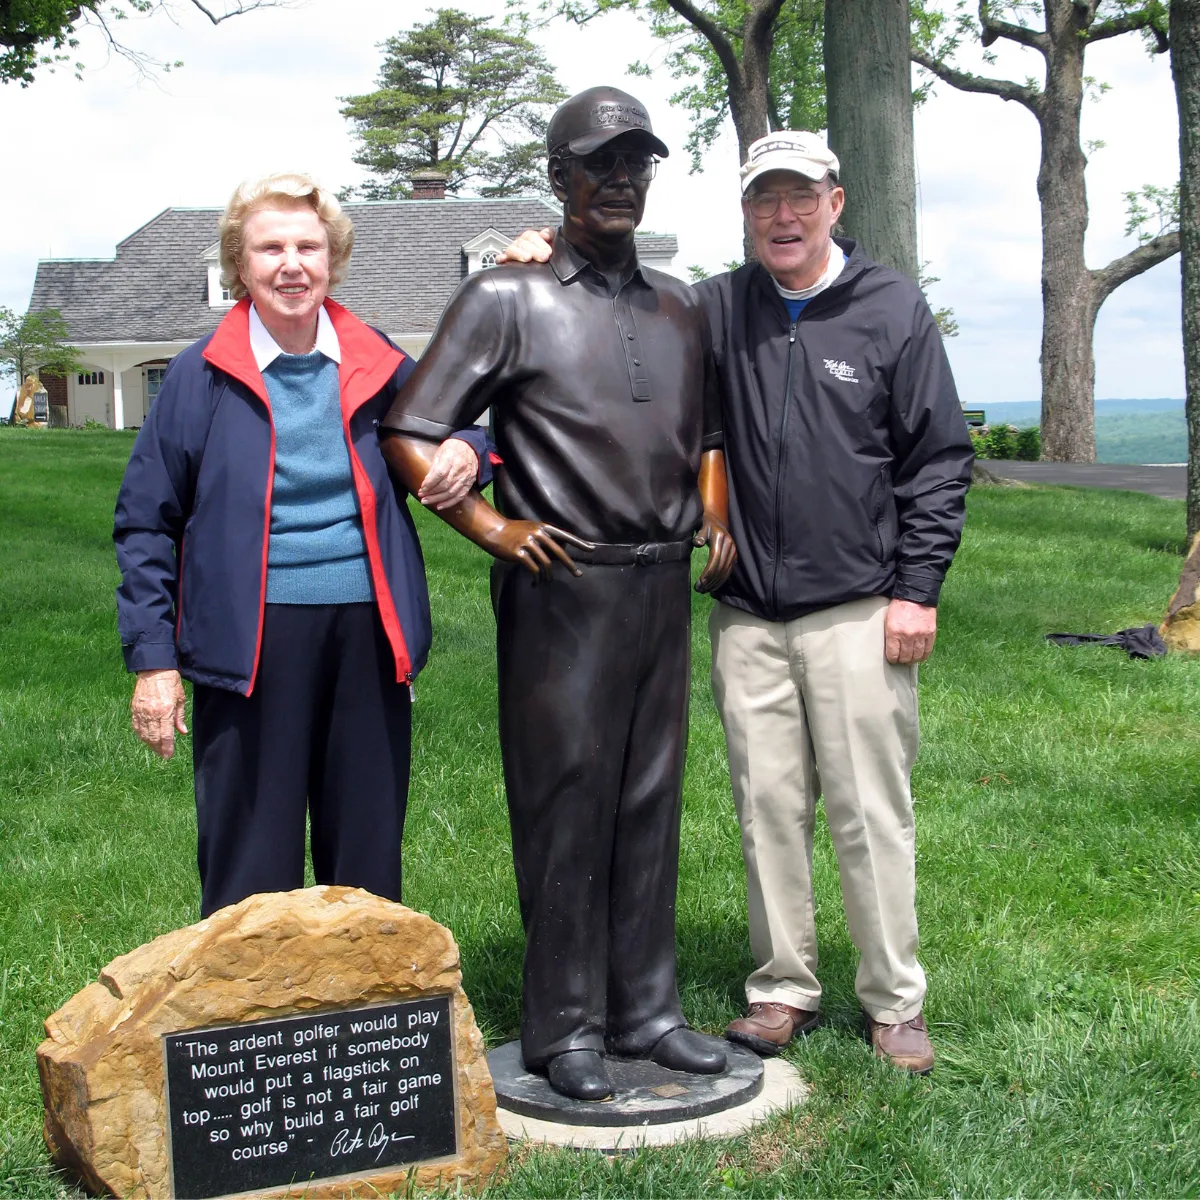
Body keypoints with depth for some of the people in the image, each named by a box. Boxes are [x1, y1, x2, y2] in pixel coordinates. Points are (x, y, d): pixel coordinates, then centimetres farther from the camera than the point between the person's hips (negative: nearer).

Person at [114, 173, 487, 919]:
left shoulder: (376, 364, 7)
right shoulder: (205, 375, 0)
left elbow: (449, 426, 23)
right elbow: (147, 523, 3)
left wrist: (467, 447, -3)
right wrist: (153, 658, -2)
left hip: (367, 633, 3)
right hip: (250, 641, -3)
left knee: (368, 859, 12)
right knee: (251, 872, 4)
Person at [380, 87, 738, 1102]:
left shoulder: (680, 307, 16)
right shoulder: (508, 298, -2)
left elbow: (707, 433, 29)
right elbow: (411, 436, -5)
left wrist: (715, 520, 12)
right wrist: (496, 530, -11)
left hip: (664, 583, 6)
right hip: (563, 588, -5)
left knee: (650, 801, 10)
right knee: (565, 806, 0)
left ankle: (644, 1009, 22)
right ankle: (563, 1026, 12)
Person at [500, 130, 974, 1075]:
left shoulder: (893, 308, 1)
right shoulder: (718, 310, 8)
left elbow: (940, 457, 1)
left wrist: (917, 589, -5)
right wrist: (555, 257, -5)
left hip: (858, 611, -3)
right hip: (747, 614, 3)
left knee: (870, 810, 2)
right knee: (767, 806, 9)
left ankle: (894, 1000, 17)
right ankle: (784, 989, 23)